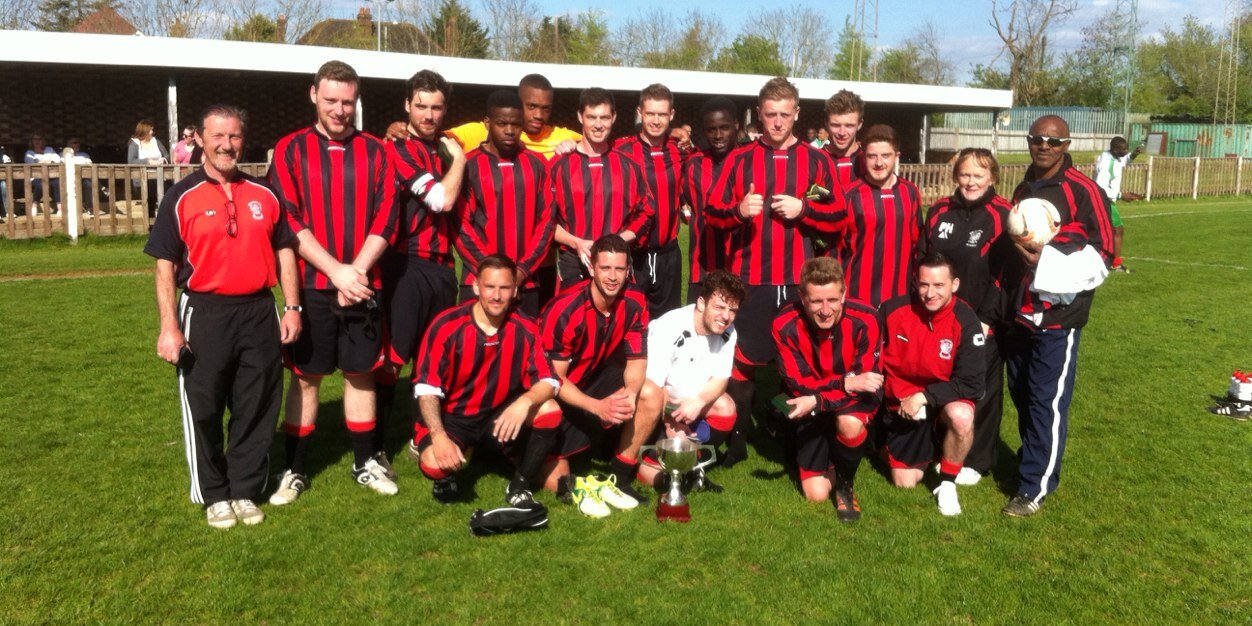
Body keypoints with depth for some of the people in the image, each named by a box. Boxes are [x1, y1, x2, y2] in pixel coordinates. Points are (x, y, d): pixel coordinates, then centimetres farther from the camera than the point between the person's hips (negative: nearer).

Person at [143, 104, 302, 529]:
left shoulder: (265, 194, 8)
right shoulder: (182, 198, -1)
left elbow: (284, 251, 11)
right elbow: (165, 266, -3)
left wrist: (292, 307, 3)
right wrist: (168, 327, -10)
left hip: (259, 312, 3)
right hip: (204, 314, -2)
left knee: (258, 407, 8)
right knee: (204, 409, 6)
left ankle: (245, 490, 23)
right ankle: (214, 495, 22)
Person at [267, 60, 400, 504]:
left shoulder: (375, 152, 6)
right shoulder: (290, 150, 1)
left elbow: (385, 219, 0)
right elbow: (288, 221, -7)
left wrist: (356, 271, -11)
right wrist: (336, 271, -15)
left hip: (362, 286, 2)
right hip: (310, 285, -1)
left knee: (361, 373, 10)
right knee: (305, 377, 6)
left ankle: (365, 463, 23)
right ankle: (295, 470, 17)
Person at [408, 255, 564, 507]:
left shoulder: (525, 329, -9)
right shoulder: (447, 326, -17)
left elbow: (549, 382, -12)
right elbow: (427, 389, -17)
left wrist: (525, 402, -35)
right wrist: (439, 436, -31)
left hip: (500, 417, 3)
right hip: (452, 417, -3)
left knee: (549, 410, -23)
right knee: (436, 464, -32)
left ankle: (520, 486, -2)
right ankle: (423, 447, 10)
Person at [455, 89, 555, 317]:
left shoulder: (536, 165, 8)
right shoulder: (469, 165, 0)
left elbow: (547, 220, 6)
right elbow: (460, 224, -4)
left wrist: (523, 269, -4)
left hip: (527, 283, 2)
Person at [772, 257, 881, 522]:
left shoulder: (864, 320, -25)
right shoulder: (785, 326, -23)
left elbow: (865, 380, -23)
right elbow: (798, 385, -20)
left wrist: (817, 400, -37)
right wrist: (846, 382, -33)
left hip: (855, 400, -1)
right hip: (810, 409, 1)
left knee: (849, 423, -38)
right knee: (816, 493, -6)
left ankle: (846, 484, -7)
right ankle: (830, 457, 29)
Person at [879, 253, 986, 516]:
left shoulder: (966, 321, -19)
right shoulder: (892, 310, -14)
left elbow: (972, 384, -20)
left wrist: (923, 396, -24)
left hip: (944, 400, -2)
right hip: (901, 406, 2)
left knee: (961, 416, -37)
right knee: (905, 483, 1)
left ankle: (947, 484, -11)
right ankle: (924, 451, 37)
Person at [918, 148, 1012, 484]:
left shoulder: (1002, 216, -8)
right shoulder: (939, 211, 6)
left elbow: (1005, 272, -11)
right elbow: (920, 260, 10)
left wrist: (988, 318, -14)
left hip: (983, 323, -4)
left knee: (980, 391, 6)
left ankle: (977, 460, 21)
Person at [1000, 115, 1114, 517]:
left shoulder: (1083, 191, -8)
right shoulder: (1023, 190, 14)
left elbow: (1103, 251, -9)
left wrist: (1049, 262, -19)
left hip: (1057, 317, -7)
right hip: (1018, 313, 7)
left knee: (1048, 403, -3)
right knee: (1022, 397, 13)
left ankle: (1035, 487, 4)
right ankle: (1033, 463, 30)